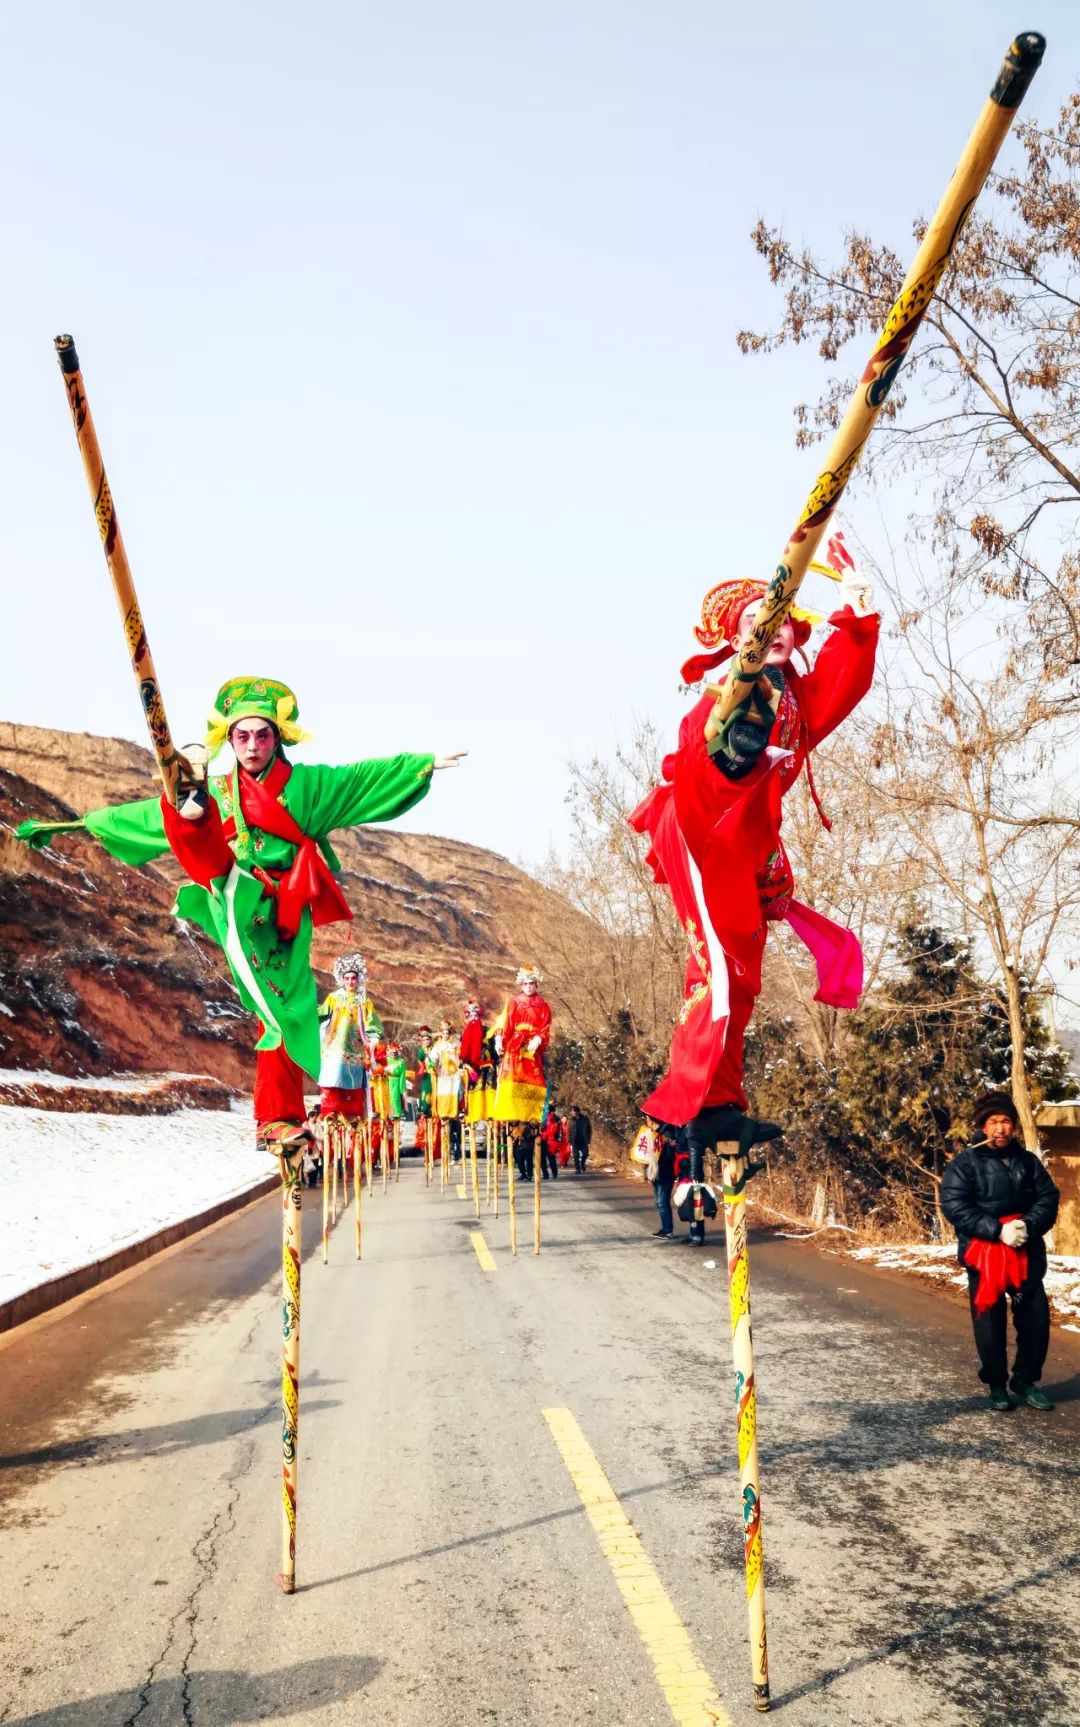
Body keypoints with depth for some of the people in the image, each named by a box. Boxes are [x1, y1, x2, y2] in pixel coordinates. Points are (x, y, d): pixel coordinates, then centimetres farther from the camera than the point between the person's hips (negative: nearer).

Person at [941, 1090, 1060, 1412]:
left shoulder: (1028, 1161, 7)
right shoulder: (965, 1163, -5)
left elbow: (1048, 1198, 3)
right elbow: (954, 1206, -14)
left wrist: (1028, 1225, -17)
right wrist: (998, 1230, -22)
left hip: (1026, 1254, 3)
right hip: (983, 1254, -3)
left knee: (1036, 1319, 6)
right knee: (990, 1323, 3)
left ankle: (1024, 1381, 23)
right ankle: (996, 1386, 17)